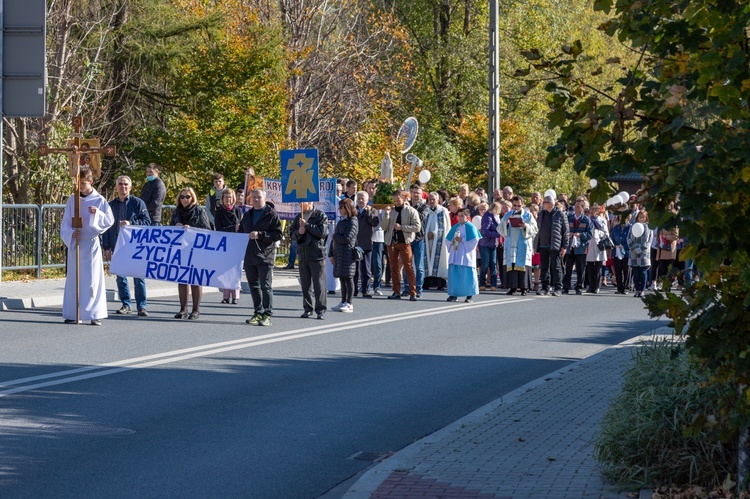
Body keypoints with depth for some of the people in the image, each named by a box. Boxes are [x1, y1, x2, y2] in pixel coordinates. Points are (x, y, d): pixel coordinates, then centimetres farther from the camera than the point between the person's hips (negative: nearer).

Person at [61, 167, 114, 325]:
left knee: (92, 279, -4)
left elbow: (109, 221, -1)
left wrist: (97, 213, -19)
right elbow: (65, 223, 7)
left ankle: (96, 315, -2)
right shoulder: (72, 200, 6)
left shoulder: (99, 200, -1)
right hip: (75, 243, 3)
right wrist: (71, 233, -12)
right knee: (73, 278, 4)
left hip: (91, 243, -3)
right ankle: (72, 314, 9)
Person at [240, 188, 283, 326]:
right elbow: (241, 233, 30)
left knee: (266, 286, -8)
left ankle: (267, 315, -7)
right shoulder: (247, 215, 19)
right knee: (254, 286, 10)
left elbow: (278, 234, -10)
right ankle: (258, 313, 17)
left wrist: (260, 235, -18)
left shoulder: (272, 215, -2)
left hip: (265, 257, -7)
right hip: (249, 257, 7)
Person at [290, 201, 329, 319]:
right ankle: (308, 309, 15)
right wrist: (298, 232, -7)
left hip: (317, 254, -6)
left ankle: (321, 310, -2)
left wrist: (307, 225, -12)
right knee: (305, 284, 8)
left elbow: (323, 232, -15)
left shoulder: (320, 215, -3)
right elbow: (292, 234, 15)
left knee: (319, 283, -5)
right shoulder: (298, 217, 16)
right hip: (303, 255, 6)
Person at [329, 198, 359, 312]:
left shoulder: (352, 222, -9)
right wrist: (331, 254, 15)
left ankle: (349, 304, -3)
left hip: (347, 254, -8)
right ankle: (343, 302, 17)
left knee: (348, 279, -5)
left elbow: (347, 239, -18)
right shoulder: (341, 221, 17)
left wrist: (334, 236, -3)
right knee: (342, 279, 11)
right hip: (338, 254, 8)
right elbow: (335, 239, 20)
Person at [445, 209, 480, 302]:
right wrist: (452, 242, -3)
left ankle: (470, 295, 2)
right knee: (454, 274, 2)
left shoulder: (470, 227, -3)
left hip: (466, 255, -6)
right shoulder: (455, 227, 14)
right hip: (455, 254, 6)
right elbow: (447, 239, 19)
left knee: (467, 275, -4)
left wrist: (462, 240, -13)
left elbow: (475, 240, -12)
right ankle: (454, 294, 6)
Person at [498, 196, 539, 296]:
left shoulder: (528, 215, 6)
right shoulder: (507, 215, 13)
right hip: (511, 245, 3)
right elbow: (500, 229, 9)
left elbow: (534, 229, 1)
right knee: (511, 265, -2)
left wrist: (526, 226, -17)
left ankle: (524, 288, -6)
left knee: (523, 264, -7)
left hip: (523, 245, -3)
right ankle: (512, 287, 1)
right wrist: (505, 224, -11)